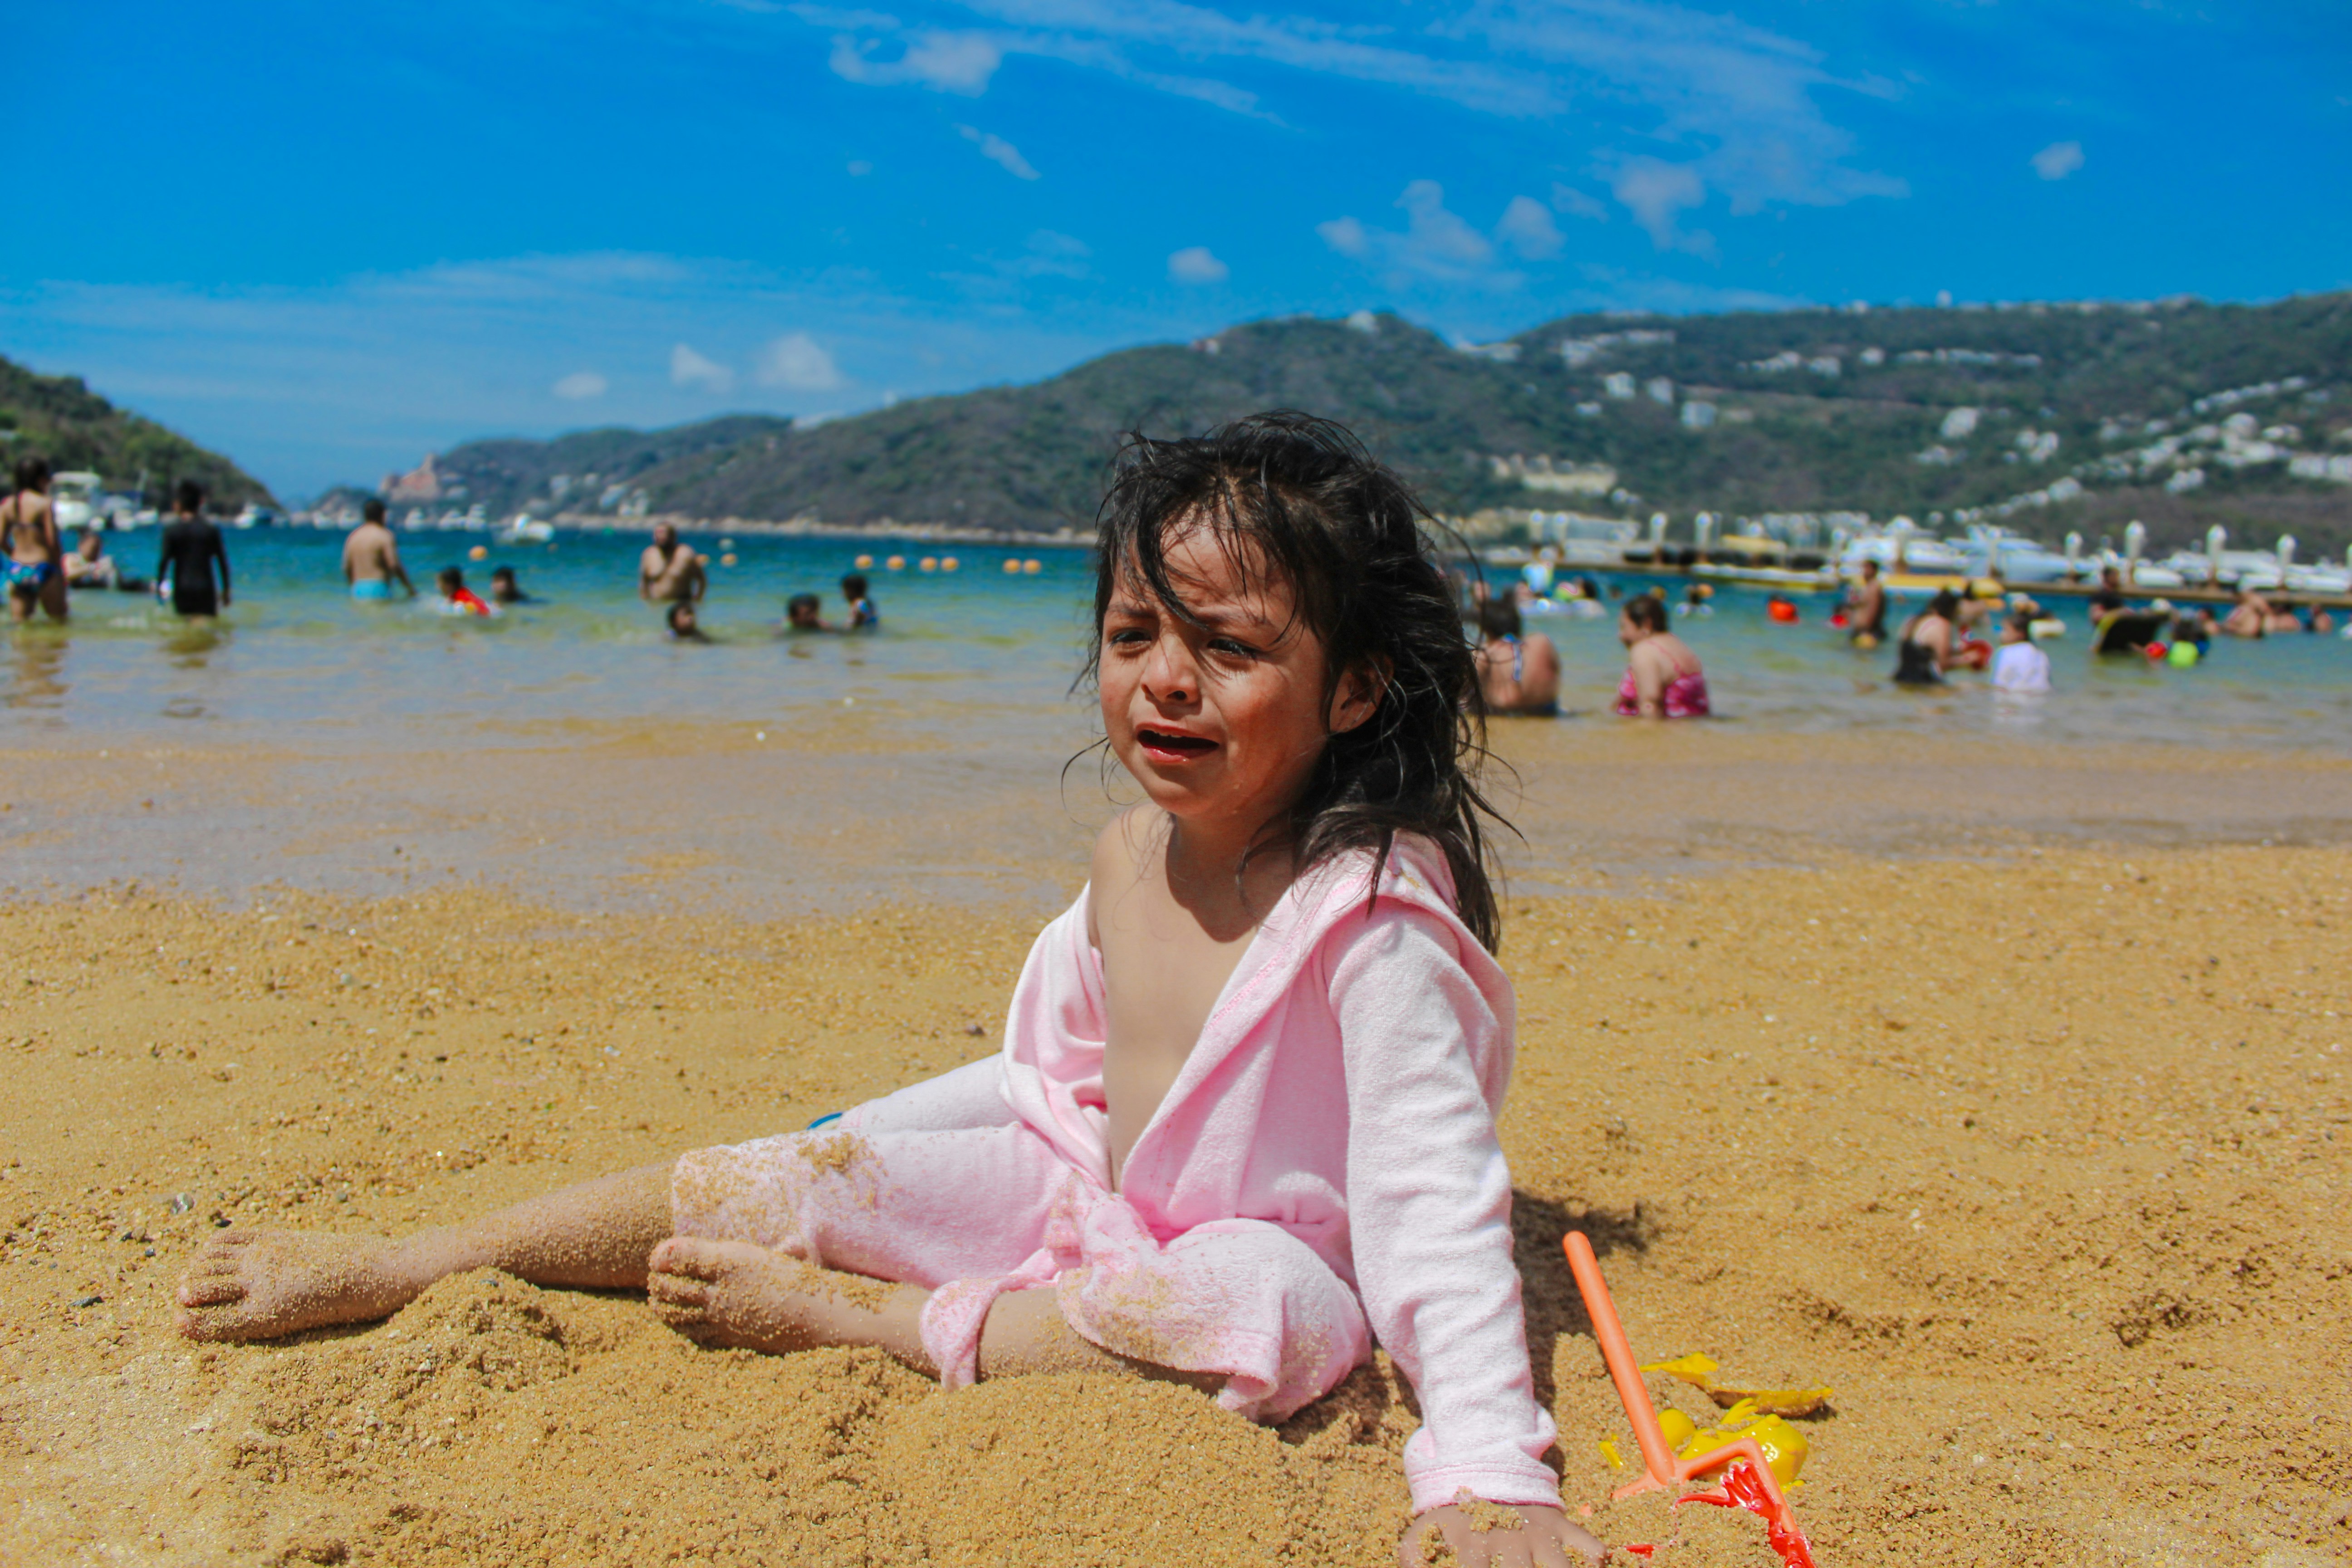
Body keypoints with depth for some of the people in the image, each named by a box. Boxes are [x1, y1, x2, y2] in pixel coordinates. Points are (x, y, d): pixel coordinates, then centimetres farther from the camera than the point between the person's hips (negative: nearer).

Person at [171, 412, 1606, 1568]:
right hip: (1089, 1188, 6)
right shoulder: (1133, 853, -4)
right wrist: (863, 1143, 19)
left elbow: (1437, 1199, -28)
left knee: (1257, 1313, -40)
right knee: (783, 1174, -7)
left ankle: (843, 1318, -22)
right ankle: (392, 1272, 8)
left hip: (1253, 1251, -6)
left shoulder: (1378, 913, -25)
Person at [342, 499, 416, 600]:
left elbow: (347, 569, 13)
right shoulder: (385, 536, -6)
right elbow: (394, 566, -14)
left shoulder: (353, 536, 13)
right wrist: (410, 588, -7)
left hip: (358, 590, 6)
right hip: (379, 589, -6)